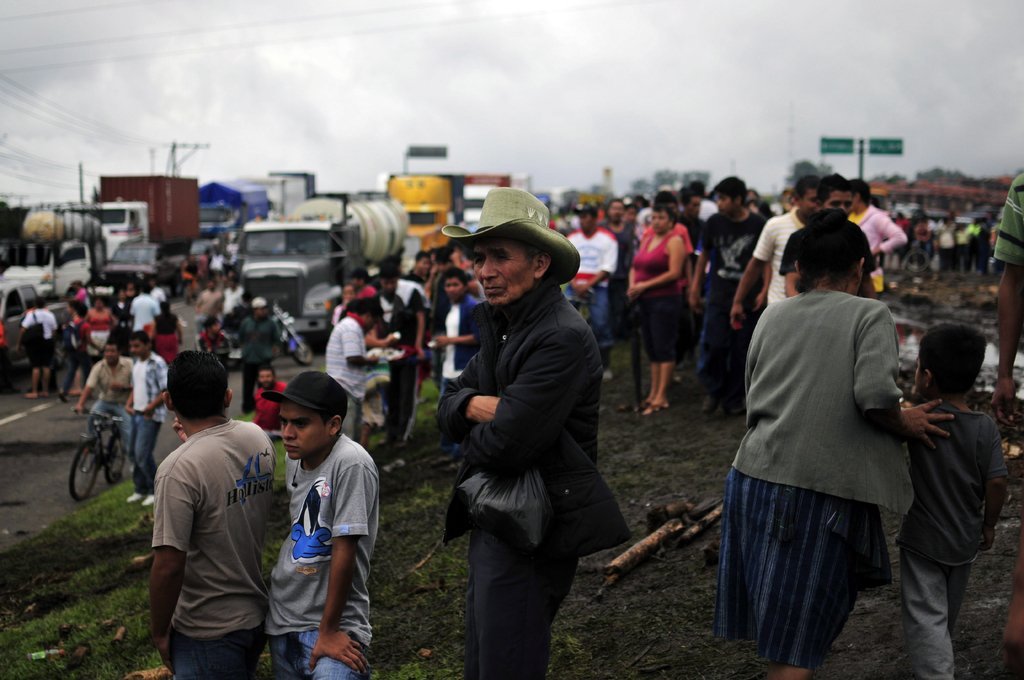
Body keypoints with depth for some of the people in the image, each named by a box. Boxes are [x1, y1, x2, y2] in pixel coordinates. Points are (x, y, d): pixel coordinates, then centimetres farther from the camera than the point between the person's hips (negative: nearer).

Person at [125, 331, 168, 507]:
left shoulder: (157, 363, -14)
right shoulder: (136, 363, 12)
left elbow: (167, 391, -17)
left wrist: (151, 406, -24)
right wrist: (129, 404, 5)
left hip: (151, 415, -8)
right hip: (136, 413, 8)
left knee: (142, 454, -10)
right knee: (133, 452, 12)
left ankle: (156, 491, 4)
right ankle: (141, 489, 25)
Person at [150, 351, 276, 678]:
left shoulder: (179, 469, -25)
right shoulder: (258, 439, -3)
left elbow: (168, 565, -25)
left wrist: (159, 632, -12)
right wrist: (192, 441, 28)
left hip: (209, 631, -7)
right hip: (257, 615, 7)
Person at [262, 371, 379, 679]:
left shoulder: (351, 465, -20)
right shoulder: (295, 457, 3)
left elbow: (344, 551, -19)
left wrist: (328, 631, -16)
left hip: (331, 622, -7)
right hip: (282, 618, 8)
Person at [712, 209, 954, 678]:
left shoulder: (772, 315, 13)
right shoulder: (870, 315, -2)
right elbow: (875, 394, -16)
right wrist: (904, 424, 2)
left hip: (754, 478, 5)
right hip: (822, 488, -5)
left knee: (776, 624, 18)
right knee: (798, 641, 3)